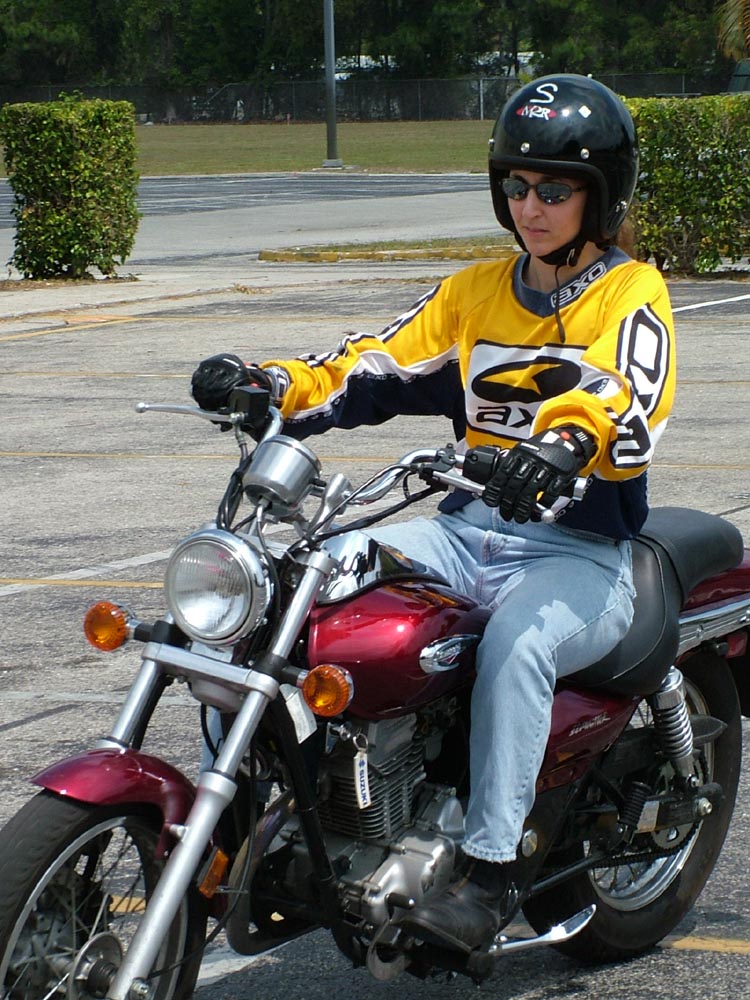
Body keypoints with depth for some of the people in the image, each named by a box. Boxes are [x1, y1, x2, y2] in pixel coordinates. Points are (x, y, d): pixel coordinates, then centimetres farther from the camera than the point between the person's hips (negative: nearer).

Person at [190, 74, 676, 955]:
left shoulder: (631, 292, 1)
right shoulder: (475, 292, 19)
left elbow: (630, 397, -21)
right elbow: (378, 369, 8)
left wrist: (565, 438, -43)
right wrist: (272, 384, -11)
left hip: (582, 554, -6)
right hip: (468, 530, 6)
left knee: (516, 641, -38)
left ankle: (488, 874, -36)